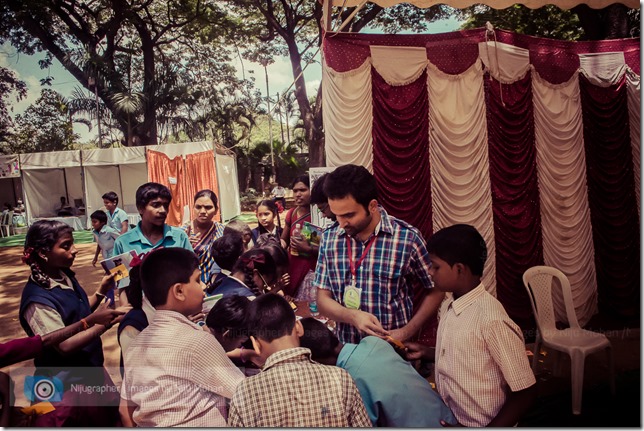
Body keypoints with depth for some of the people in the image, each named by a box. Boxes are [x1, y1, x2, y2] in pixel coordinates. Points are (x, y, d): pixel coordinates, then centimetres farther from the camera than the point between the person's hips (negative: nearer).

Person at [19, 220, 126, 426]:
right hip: (65, 385, -8)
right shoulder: (38, 299, -26)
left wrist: (101, 291, -3)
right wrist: (103, 324, -33)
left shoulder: (64, 276, -1)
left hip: (89, 370, 8)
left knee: (110, 417, 22)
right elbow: (65, 346, -28)